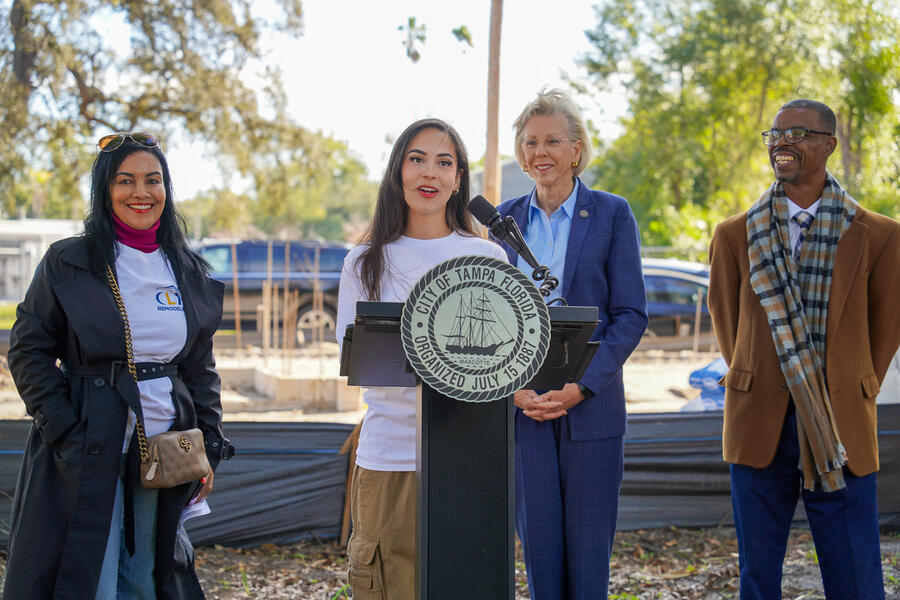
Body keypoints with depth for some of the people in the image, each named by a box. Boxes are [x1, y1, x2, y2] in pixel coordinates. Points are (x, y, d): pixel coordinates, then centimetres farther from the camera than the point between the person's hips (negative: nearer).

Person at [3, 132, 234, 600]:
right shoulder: (68, 263, -3)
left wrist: (209, 446, 9)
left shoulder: (189, 274, 10)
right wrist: (65, 433, -12)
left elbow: (201, 368, 15)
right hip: (86, 454, -4)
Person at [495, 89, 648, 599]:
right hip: (521, 404, 2)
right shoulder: (506, 218, 9)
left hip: (590, 404, -2)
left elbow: (631, 314, -4)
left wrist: (580, 386, -14)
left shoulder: (612, 214, 0)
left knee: (589, 547, 3)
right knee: (538, 543, 6)